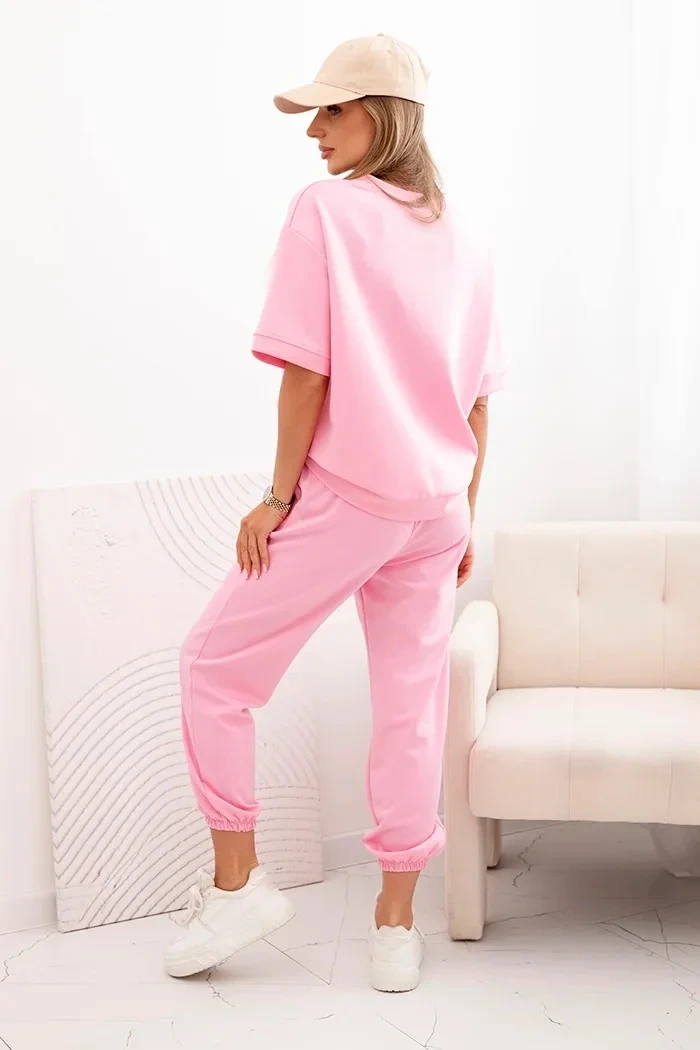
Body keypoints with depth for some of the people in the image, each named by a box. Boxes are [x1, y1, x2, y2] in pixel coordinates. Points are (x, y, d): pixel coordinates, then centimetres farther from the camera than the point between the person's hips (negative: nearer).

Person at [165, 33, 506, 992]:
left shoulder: (328, 209, -8)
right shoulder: (462, 241, 10)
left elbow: (307, 371, -13)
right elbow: (478, 399, 11)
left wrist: (278, 496, -5)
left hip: (344, 493, -6)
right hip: (435, 507, 6)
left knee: (216, 664, 9)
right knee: (412, 708, 10)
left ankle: (236, 880, 13)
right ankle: (396, 924, 18)